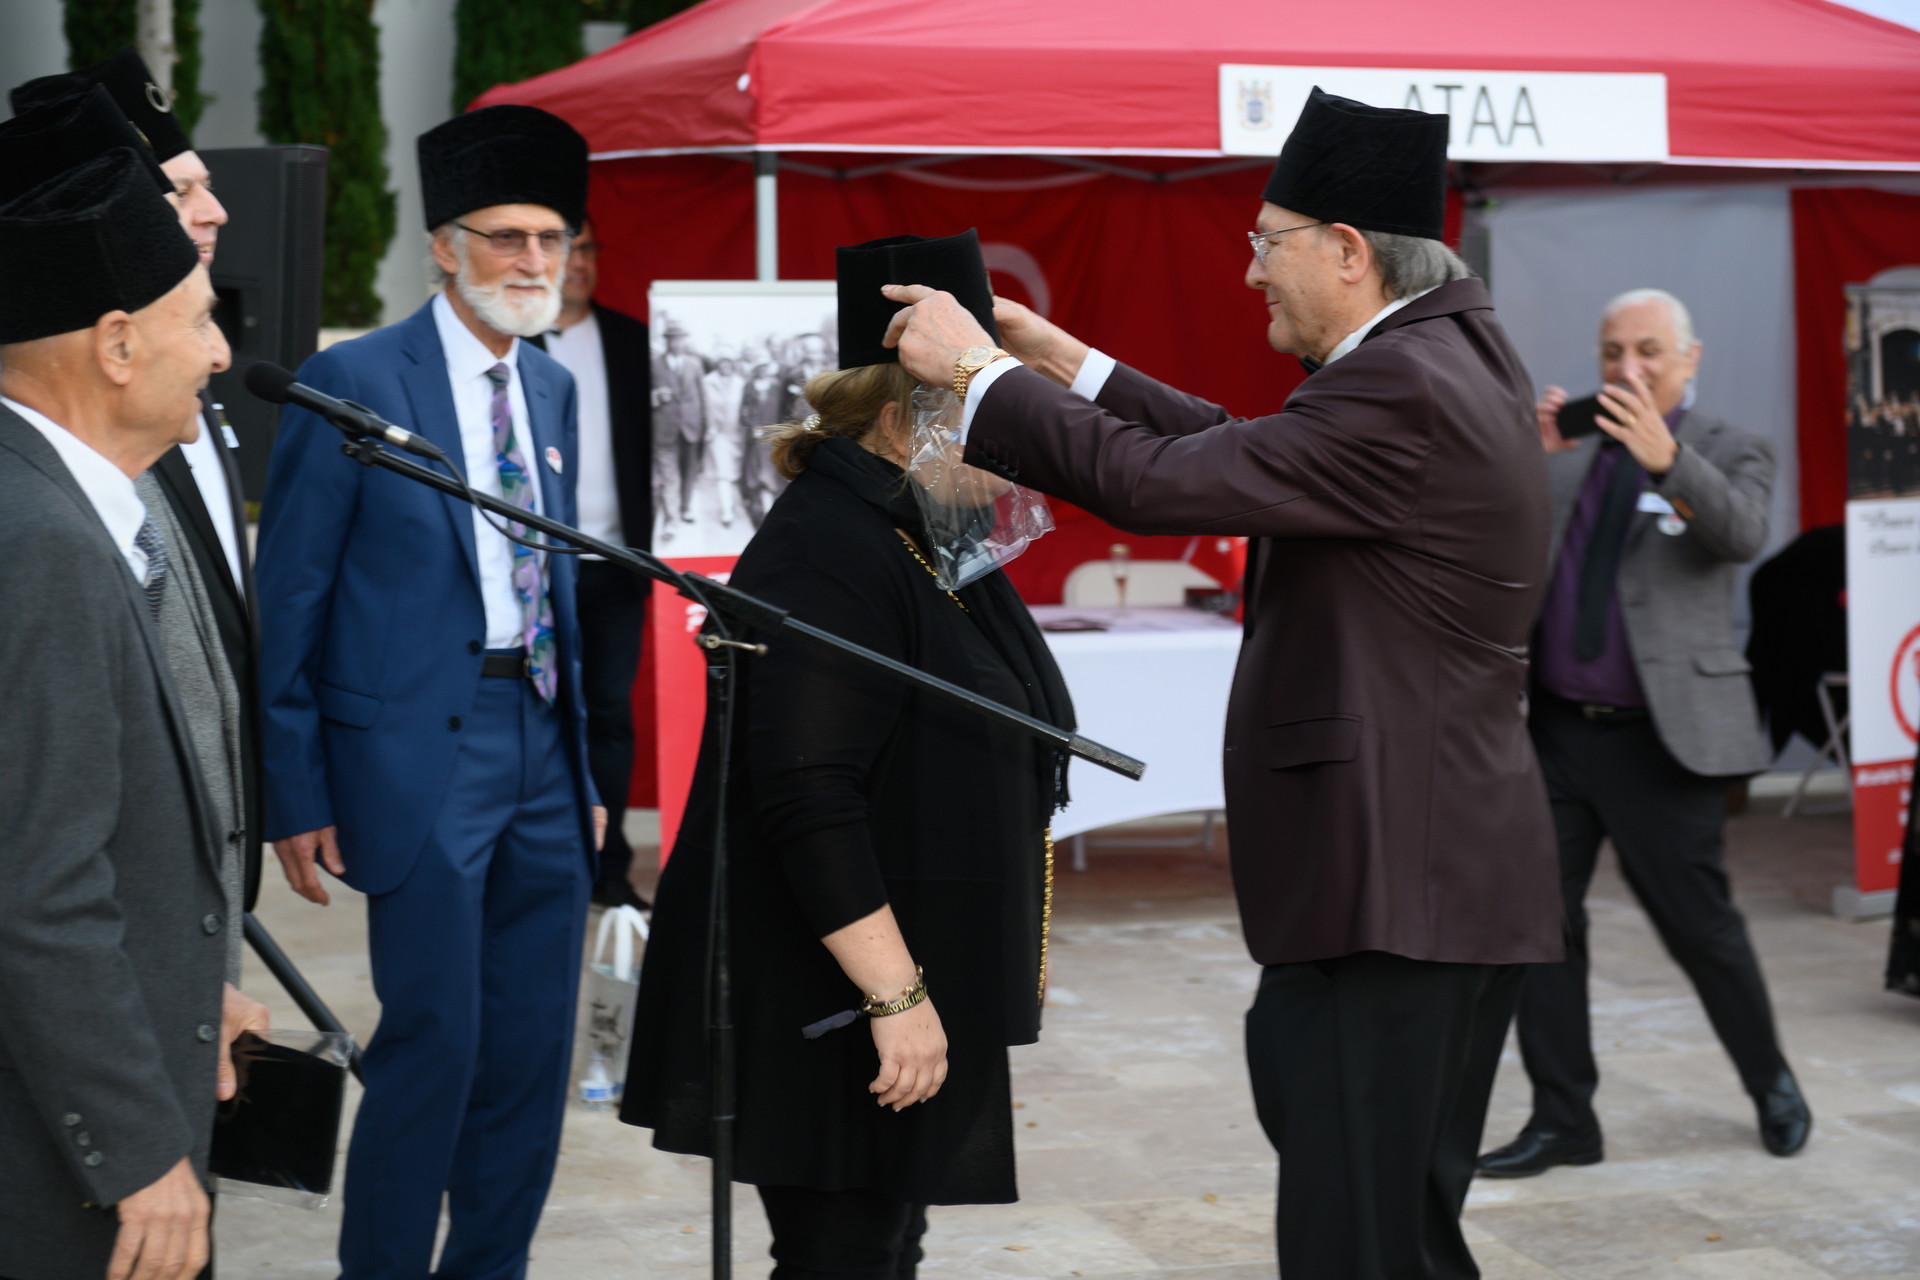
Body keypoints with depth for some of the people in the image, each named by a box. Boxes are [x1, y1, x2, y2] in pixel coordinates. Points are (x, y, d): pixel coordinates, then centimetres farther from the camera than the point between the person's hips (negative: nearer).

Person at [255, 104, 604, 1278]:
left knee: (534, 1049, 9)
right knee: (434, 1047, -5)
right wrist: (299, 797, -8)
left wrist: (585, 762, 15)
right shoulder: (353, 383, -7)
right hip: (424, 756, -7)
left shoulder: (553, 388, 13)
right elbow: (290, 602, -6)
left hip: (542, 754, 7)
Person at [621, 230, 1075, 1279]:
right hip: (833, 1005, -10)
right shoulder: (825, 556, -19)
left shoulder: (930, 541, 13)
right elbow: (807, 799, -26)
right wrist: (894, 994, -26)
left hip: (918, 990, 10)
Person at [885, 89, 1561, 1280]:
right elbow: (1250, 456, 19)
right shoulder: (1459, 342, 12)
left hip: (1394, 897, -10)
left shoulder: (1402, 388, -18)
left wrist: (979, 372, -7)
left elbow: (1158, 482, -19)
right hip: (1438, 880, 10)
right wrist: (1073, 366, 19)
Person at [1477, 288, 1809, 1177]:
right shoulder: (1569, 454, 11)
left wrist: (1665, 457, -39)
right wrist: (1530, 460, -17)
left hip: (1662, 739, -4)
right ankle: (1562, 1120, 11)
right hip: (1556, 730, 4)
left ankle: (1771, 1086, 28)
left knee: (1699, 926, 4)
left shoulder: (1728, 453, 0)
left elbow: (1742, 534, -21)